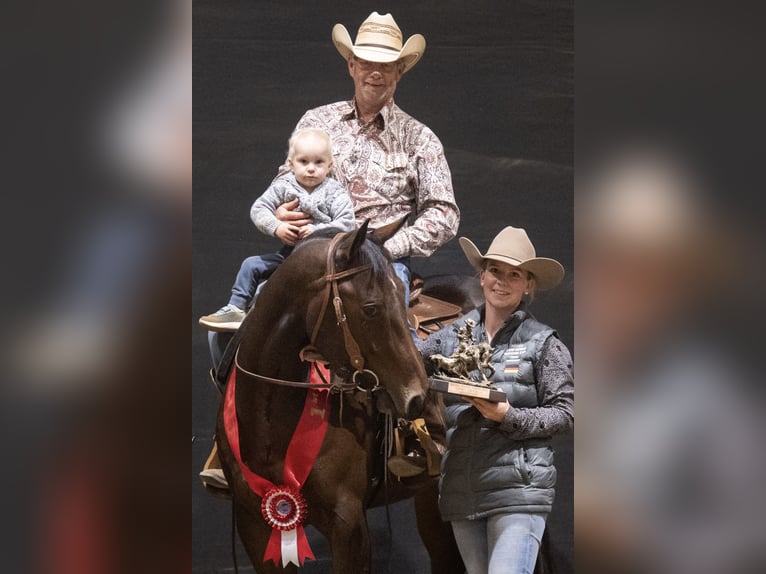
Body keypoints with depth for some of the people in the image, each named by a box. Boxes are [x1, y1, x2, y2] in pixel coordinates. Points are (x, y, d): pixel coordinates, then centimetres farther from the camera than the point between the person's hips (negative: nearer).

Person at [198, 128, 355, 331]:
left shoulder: (335, 193, -4)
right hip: (288, 252, 4)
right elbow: (258, 208, 0)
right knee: (251, 265, -2)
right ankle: (235, 308, 5)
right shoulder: (283, 186, 3)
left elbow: (346, 223, -11)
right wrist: (276, 227, -17)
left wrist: (317, 230, -22)